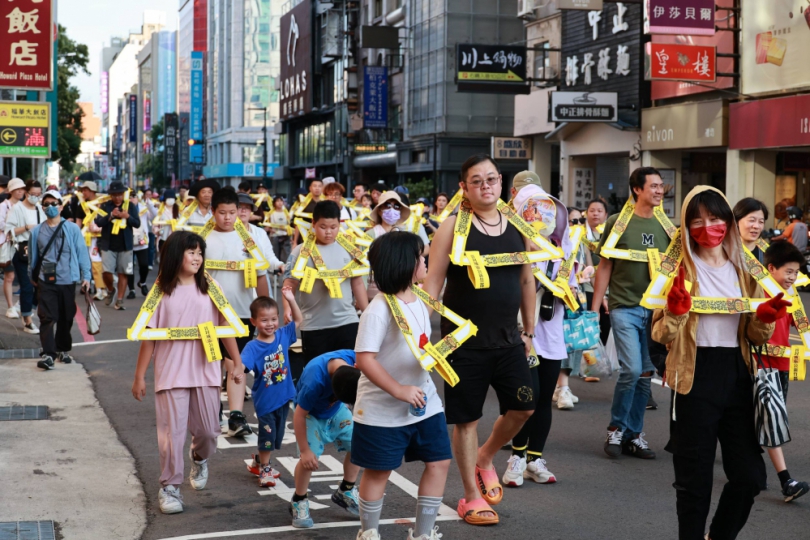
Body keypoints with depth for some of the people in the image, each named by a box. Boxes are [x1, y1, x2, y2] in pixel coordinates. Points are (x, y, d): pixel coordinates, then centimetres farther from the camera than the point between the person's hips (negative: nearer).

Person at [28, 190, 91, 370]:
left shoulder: (72, 229, -2)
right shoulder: (37, 231, 3)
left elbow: (82, 252, -2)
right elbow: (32, 256, 11)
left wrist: (85, 276, -5)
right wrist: (32, 277, 16)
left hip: (68, 281, 0)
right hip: (46, 281, 0)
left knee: (66, 318, 11)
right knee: (47, 318, -10)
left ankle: (63, 349, 27)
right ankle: (48, 354, -12)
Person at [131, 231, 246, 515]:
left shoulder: (209, 288, 4)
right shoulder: (161, 291, -1)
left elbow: (225, 326, 7)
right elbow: (148, 335, 0)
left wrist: (237, 363, 4)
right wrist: (139, 376, 0)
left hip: (206, 371, 2)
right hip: (171, 373, -2)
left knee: (208, 430, 8)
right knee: (173, 432, -2)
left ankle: (200, 458, 41)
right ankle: (169, 487, 11)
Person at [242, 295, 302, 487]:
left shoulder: (283, 335, -3)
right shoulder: (253, 347, -18)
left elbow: (299, 321, 8)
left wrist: (291, 300, -5)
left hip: (283, 397, 5)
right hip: (265, 400, -5)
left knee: (277, 436, 17)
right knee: (267, 436, 5)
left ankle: (258, 462, 37)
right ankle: (264, 469, 25)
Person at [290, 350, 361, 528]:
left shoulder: (352, 358, -31)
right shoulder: (314, 381, -43)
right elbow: (299, 415, -29)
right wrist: (305, 450, -24)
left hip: (336, 409, 5)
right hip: (312, 414, -5)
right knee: (309, 458, -18)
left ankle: (345, 492, 22)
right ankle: (299, 502, 6)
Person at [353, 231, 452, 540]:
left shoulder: (419, 302, 5)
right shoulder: (378, 309, -21)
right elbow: (364, 359, -25)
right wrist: (399, 390, -25)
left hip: (423, 402, 8)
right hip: (383, 409, -7)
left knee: (439, 462, 7)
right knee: (379, 471, 6)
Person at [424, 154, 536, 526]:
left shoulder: (519, 227, 5)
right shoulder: (453, 227, -8)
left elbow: (527, 280, 13)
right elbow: (433, 283, -9)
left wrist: (529, 331, 14)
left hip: (507, 339, 4)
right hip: (464, 340, -4)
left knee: (523, 408, 5)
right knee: (467, 419, 4)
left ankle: (485, 458, 33)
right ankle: (471, 496, 20)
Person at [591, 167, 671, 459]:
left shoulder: (665, 226, 9)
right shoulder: (618, 222, -2)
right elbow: (604, 267, 0)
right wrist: (594, 309, -3)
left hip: (655, 309, 4)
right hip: (624, 308, -4)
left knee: (645, 375, 6)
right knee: (632, 369, -15)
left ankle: (633, 435, 17)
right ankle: (615, 428, 4)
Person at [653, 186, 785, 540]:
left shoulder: (745, 269, 9)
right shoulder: (679, 268, -2)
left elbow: (755, 335, 11)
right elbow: (661, 335, -5)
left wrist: (766, 319, -10)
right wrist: (676, 311, -24)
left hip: (737, 376, 4)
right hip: (695, 379, -4)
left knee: (750, 475, 7)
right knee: (695, 478, 3)